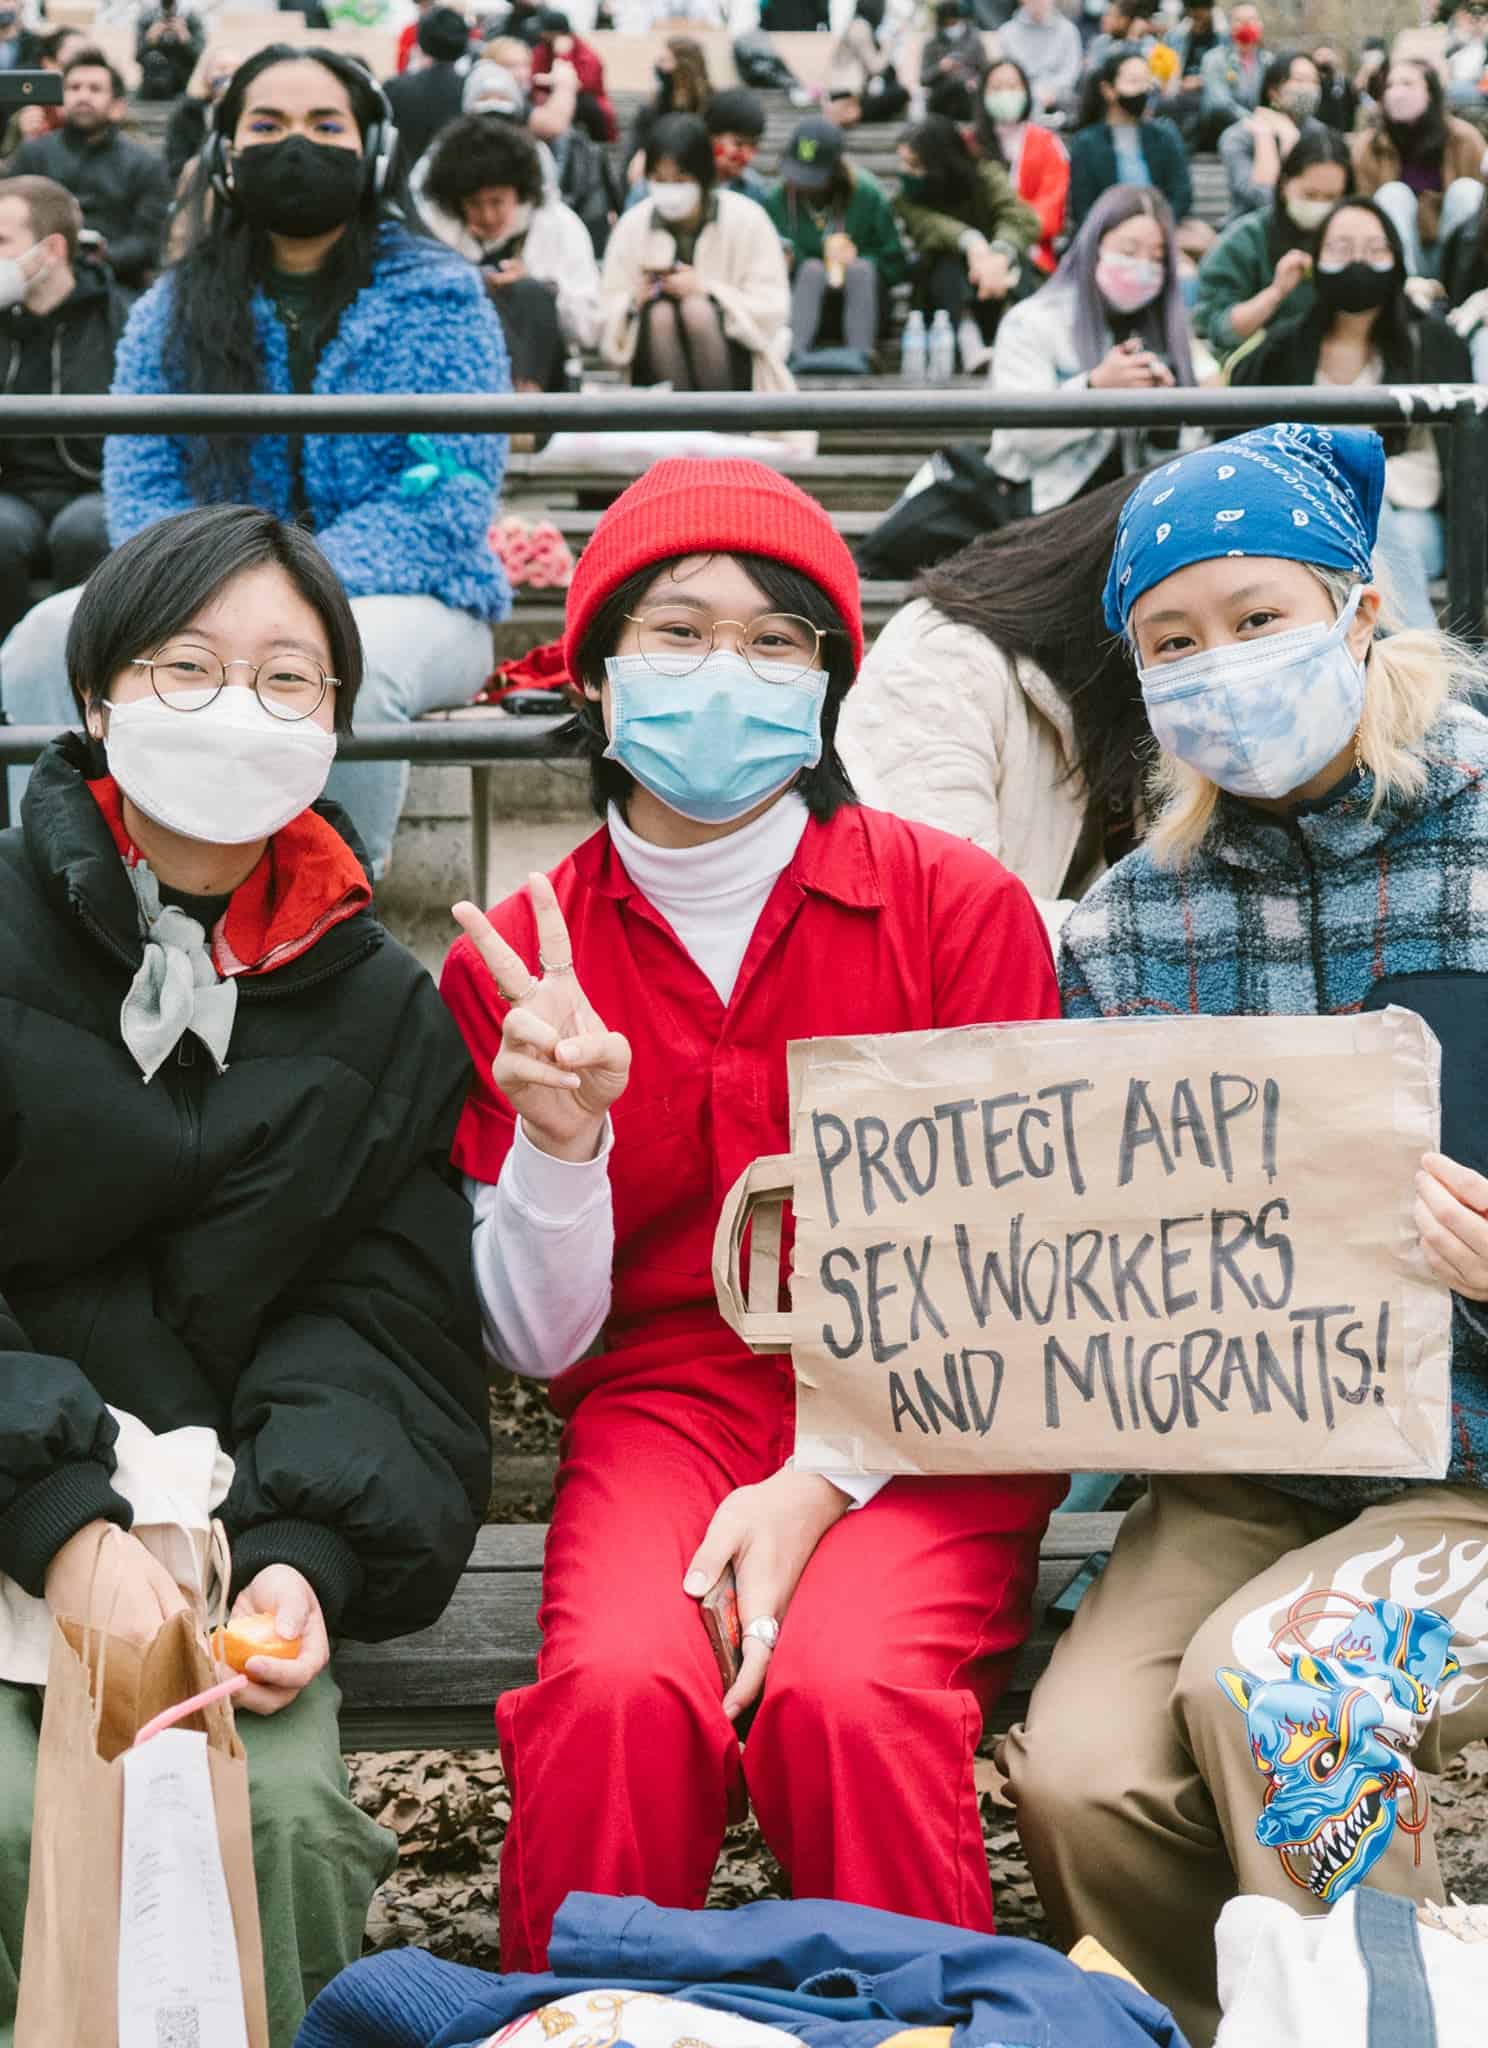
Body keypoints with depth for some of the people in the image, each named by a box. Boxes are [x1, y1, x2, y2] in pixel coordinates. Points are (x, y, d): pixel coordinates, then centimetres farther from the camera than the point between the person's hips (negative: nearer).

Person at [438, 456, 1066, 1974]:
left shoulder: (959, 905, -1)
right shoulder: (515, 961, 4)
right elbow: (536, 1341, 3)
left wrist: (822, 1479, -14)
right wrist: (561, 1140, -16)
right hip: (661, 1405, 1)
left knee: (843, 1692, -31)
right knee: (621, 1687, -30)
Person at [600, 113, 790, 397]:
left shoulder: (745, 220, -5)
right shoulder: (632, 225, 2)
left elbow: (773, 309, -11)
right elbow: (605, 316, 0)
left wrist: (707, 290, -22)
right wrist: (633, 303, -22)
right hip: (657, 369, 2)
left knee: (697, 309, -31)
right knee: (660, 313, -29)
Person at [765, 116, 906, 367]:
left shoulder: (867, 194, -6)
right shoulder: (777, 199, -4)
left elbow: (896, 266, -5)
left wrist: (857, 260, -21)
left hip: (862, 305, 0)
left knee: (861, 269, -29)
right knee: (812, 268, -29)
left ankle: (861, 356, -46)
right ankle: (795, 354, -48)